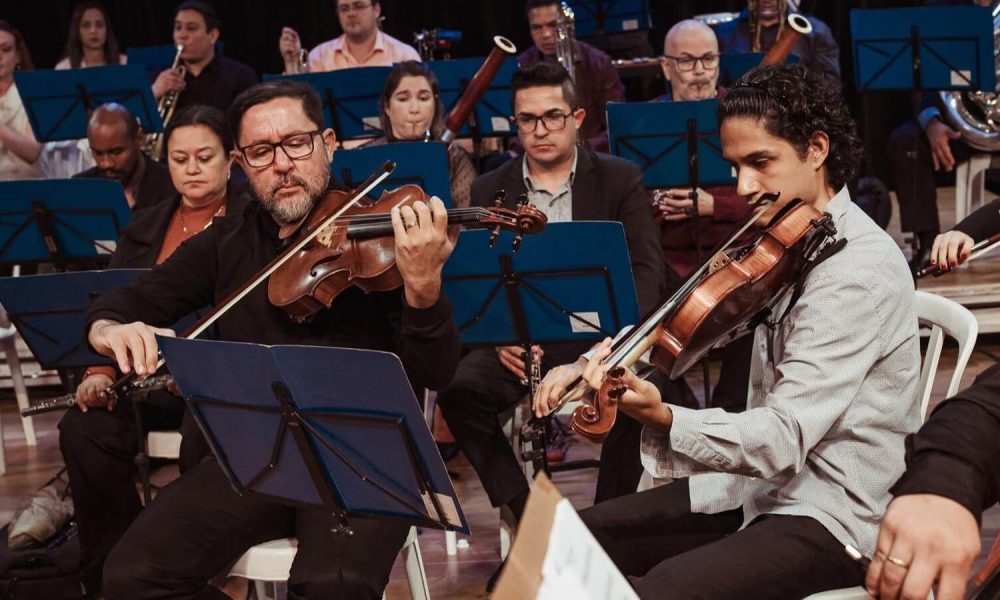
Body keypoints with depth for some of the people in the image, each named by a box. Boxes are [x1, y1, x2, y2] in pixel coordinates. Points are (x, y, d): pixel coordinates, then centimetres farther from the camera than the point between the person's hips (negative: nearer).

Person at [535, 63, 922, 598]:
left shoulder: (860, 268, -21)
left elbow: (785, 439, -29)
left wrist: (662, 419, -44)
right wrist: (595, 363, -6)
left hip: (829, 515, -9)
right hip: (760, 484, 9)